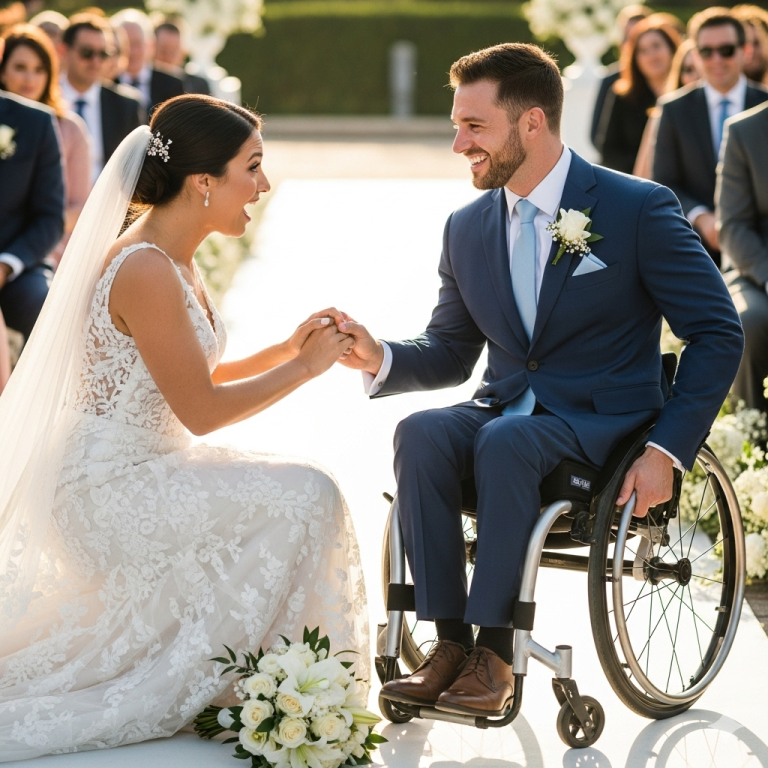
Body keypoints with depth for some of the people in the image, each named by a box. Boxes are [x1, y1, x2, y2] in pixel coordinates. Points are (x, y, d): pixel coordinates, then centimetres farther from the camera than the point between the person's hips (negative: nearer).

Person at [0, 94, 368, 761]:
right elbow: (200, 410, -20)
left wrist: (288, 349, 7)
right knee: (304, 498, -15)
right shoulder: (145, 271, -23)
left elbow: (193, 381, 17)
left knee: (302, 499, 9)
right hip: (113, 487, -10)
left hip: (137, 472, 10)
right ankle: (183, 692, -4)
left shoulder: (173, 261, 9)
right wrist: (305, 367, -9)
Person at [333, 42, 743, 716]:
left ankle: (494, 653, -28)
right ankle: (449, 642, -24)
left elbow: (718, 333, -7)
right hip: (504, 407, 5)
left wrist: (668, 449, -17)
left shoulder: (639, 208, -8)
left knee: (504, 443, -35)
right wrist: (381, 358, -7)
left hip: (602, 416, -5)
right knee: (421, 434, -28)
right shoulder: (467, 228, 8)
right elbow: (449, 353, 16)